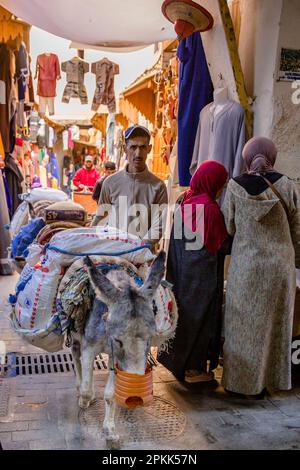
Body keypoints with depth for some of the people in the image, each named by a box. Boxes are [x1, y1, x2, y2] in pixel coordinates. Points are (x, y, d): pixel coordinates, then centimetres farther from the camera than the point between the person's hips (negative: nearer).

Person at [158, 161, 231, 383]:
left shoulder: (184, 202, 3)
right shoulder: (210, 208, -20)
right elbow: (223, 244, -14)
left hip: (181, 271, 8)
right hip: (203, 274, -7)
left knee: (183, 313, 18)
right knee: (200, 316, 5)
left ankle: (176, 360, 32)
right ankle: (193, 368, 15)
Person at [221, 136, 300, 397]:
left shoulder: (235, 187, -7)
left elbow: (229, 227, 0)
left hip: (245, 265, -1)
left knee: (244, 323, 11)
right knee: (274, 322, 14)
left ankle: (241, 380, 19)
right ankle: (267, 381, 24)